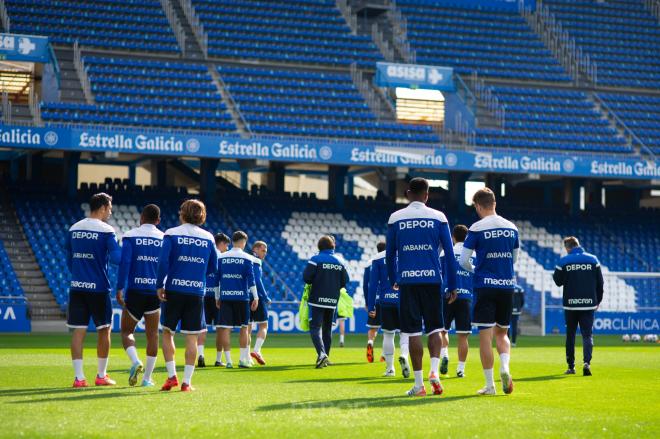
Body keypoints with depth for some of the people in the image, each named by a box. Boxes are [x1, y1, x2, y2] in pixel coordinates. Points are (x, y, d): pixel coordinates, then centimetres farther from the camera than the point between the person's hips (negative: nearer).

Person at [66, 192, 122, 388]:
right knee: (104, 330, 9)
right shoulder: (106, 231, -8)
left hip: (76, 287, 4)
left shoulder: (73, 229, 9)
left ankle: (79, 377, -2)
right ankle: (101, 375, 16)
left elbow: (68, 260, 16)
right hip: (98, 288, -4)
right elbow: (116, 258, -16)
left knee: (78, 331, 3)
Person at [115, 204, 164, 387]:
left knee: (127, 331, 11)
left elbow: (124, 262, -11)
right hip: (155, 292, 2)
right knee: (152, 334, 8)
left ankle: (135, 362, -15)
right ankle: (147, 377, 7)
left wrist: (119, 289, -11)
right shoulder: (164, 239, 6)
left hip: (134, 290, -2)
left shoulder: (131, 236, -1)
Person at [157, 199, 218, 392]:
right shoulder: (208, 237, 6)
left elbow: (163, 261, -10)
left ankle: (172, 375, 3)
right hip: (197, 292, 2)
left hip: (174, 289, -2)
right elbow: (213, 268, 10)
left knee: (167, 332, 12)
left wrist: (160, 286, -3)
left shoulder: (172, 234, -2)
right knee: (192, 337, 4)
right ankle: (187, 381, 2)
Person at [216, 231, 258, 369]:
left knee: (225, 328, 0)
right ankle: (243, 359, 9)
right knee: (243, 328, 10)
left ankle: (228, 360, -3)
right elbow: (251, 280, -4)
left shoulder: (221, 257, 7)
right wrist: (256, 297, 1)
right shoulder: (247, 258, -1)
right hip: (241, 296, -1)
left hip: (225, 296, 2)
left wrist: (217, 297, 17)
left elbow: (216, 278, 10)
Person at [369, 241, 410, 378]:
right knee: (405, 332, 7)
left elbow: (373, 284, -1)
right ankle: (404, 356, -22)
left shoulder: (377, 259, 3)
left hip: (385, 300, 0)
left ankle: (389, 368, 10)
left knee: (388, 334, 9)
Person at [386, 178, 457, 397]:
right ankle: (434, 372, -9)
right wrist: (452, 286, 9)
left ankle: (419, 385, 0)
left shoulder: (396, 218, 5)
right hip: (432, 279, 0)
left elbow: (390, 253, 10)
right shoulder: (438, 217, 4)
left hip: (407, 280, 0)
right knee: (434, 328, 12)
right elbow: (449, 253, 3)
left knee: (413, 332, 1)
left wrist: (392, 280, 23)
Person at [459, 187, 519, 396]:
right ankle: (505, 367, -9)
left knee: (485, 335, 0)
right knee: (502, 333, 17)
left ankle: (490, 384, -1)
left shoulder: (476, 228, -7)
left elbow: (463, 261, -7)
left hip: (485, 286, -4)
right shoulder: (511, 227, 7)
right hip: (507, 285, 4)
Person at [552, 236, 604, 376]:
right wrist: (598, 301, 14)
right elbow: (600, 282, 5)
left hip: (570, 304, -1)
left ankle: (571, 366, 13)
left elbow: (558, 281, 1)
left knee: (570, 335, 12)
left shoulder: (564, 261, -5)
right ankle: (586, 362, -21)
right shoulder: (593, 260, 2)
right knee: (587, 334, 0)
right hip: (589, 304, 1)